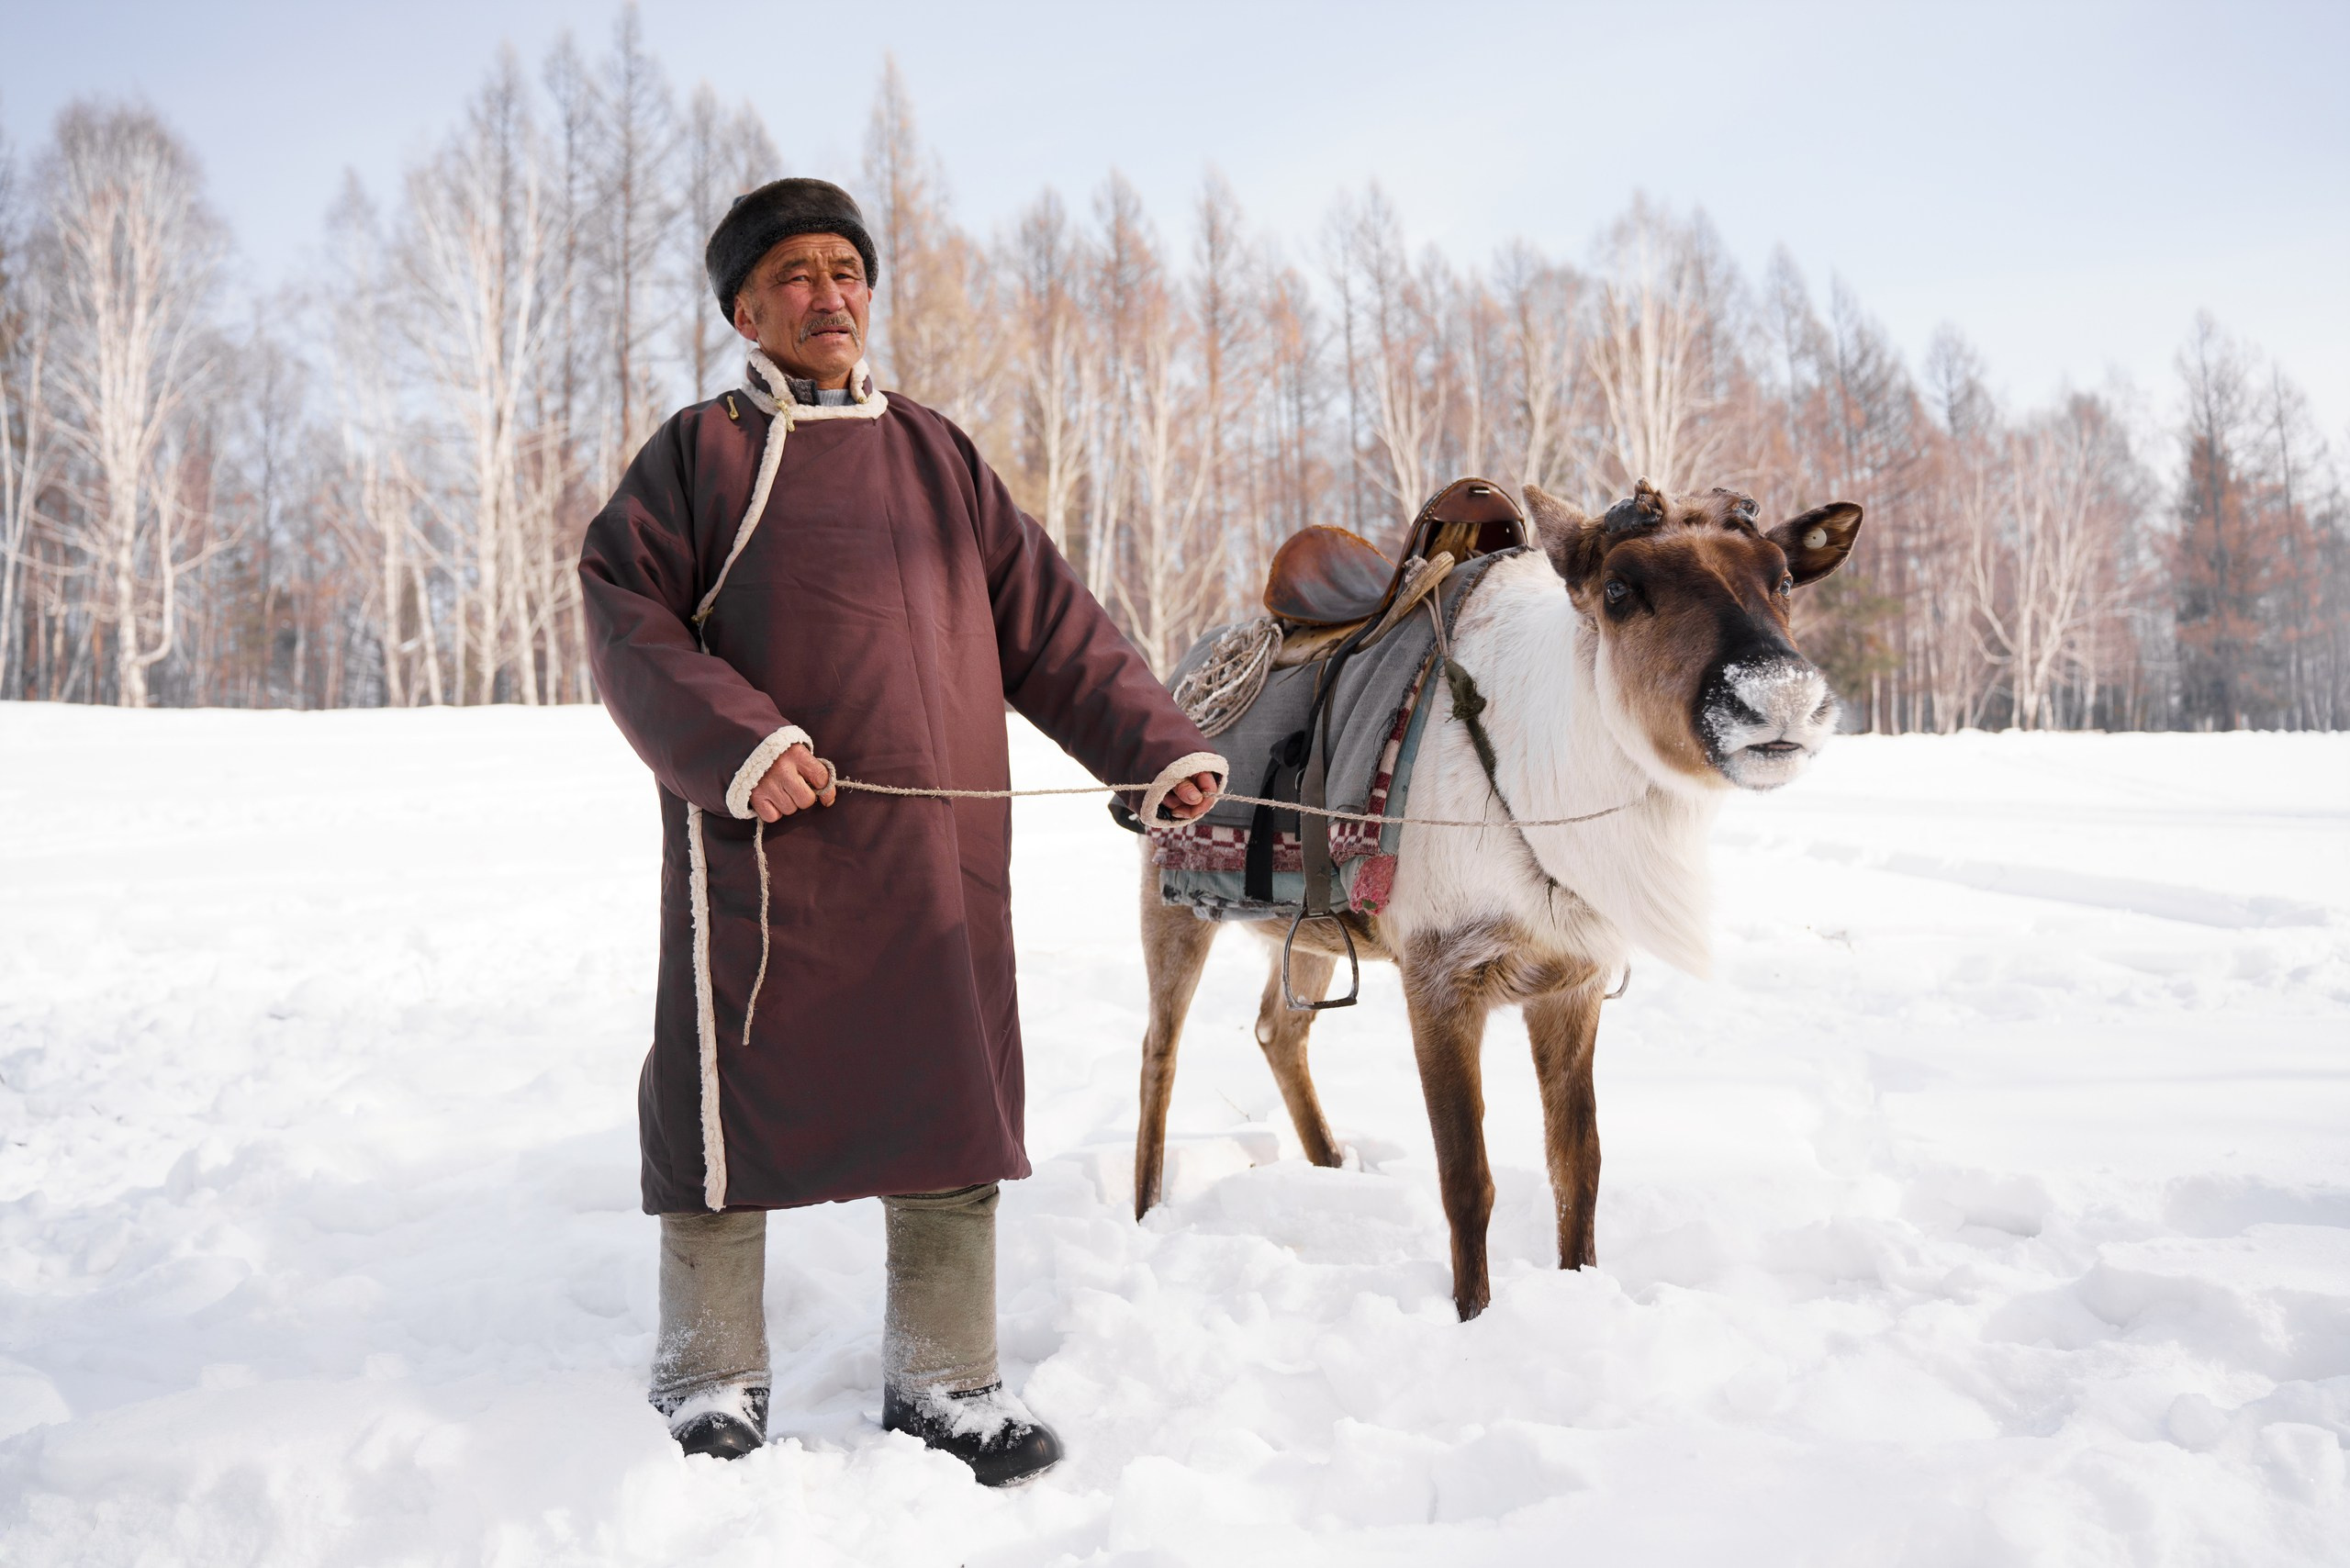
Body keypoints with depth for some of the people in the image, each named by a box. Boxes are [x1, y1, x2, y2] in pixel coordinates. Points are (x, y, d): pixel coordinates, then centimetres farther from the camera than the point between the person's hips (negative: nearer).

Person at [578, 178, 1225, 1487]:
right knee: (739, 1104, 4)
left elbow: (1050, 622, 15)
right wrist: (734, 741, -18)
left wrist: (1158, 745, 7)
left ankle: (945, 1380, 22)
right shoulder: (702, 455, 5)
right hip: (763, 847, -3)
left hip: (937, 852, 4)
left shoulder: (939, 457, 16)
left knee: (950, 1108, 7)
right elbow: (628, 616, -4)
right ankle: (713, 1383, 22)